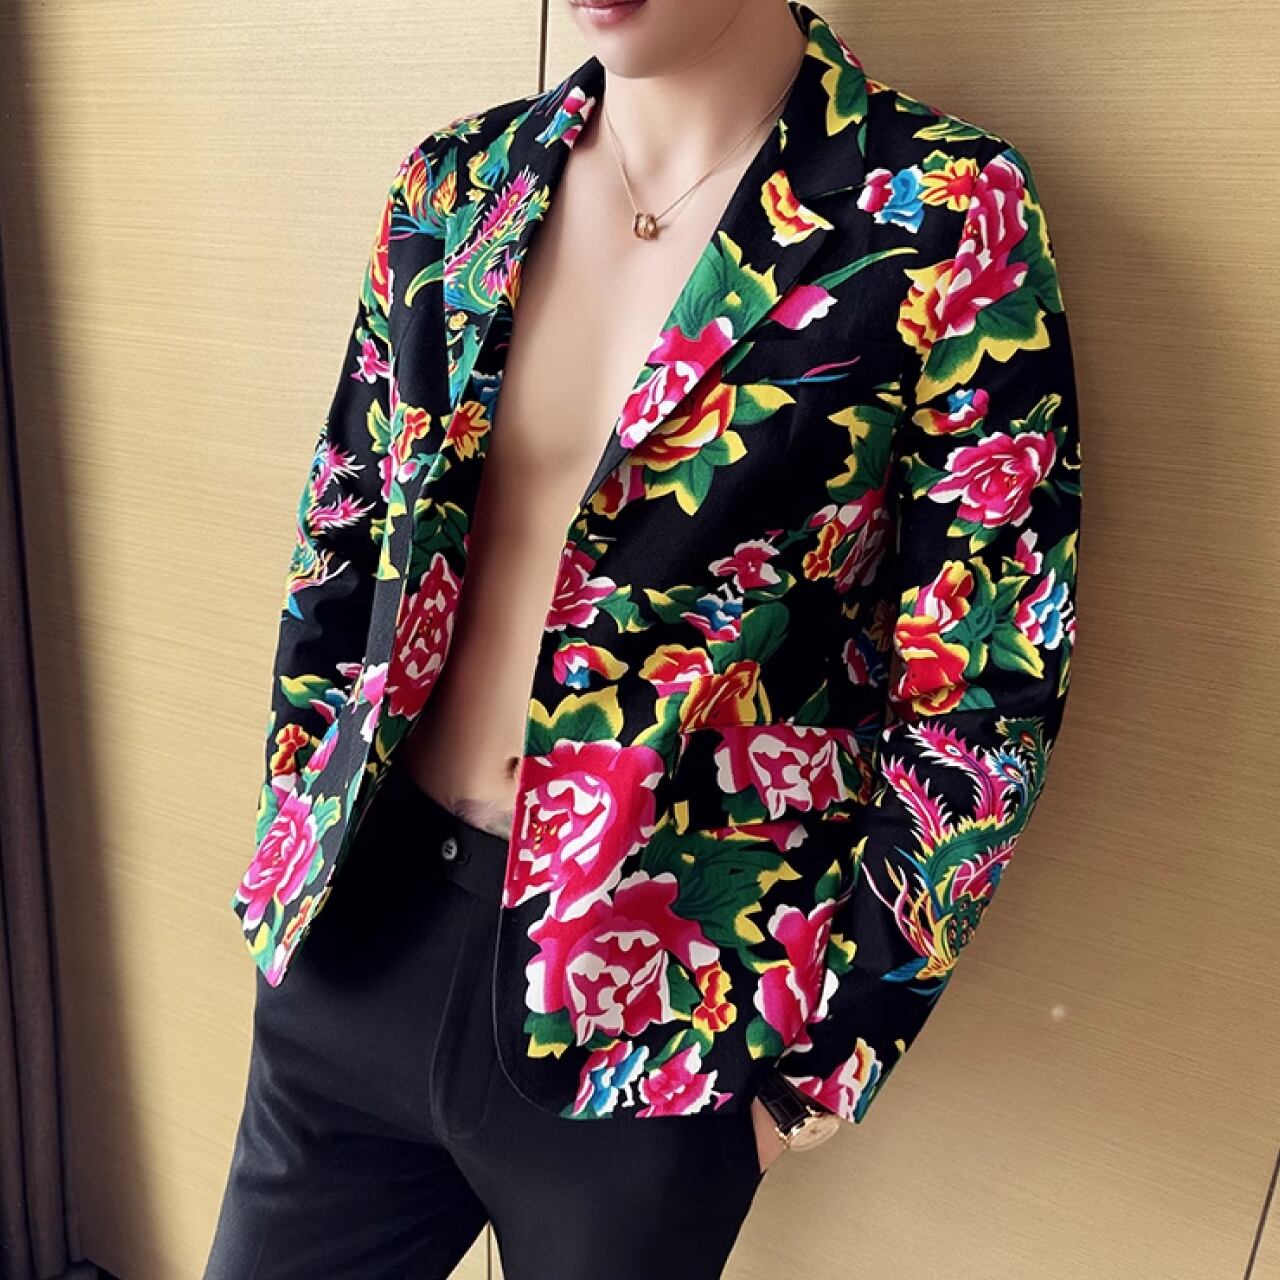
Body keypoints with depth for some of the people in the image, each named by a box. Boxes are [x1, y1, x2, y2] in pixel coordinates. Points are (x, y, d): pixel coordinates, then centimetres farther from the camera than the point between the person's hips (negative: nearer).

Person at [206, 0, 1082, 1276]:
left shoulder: (944, 218, -12)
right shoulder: (455, 184, 1)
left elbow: (980, 688, -9)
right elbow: (340, 539, 8)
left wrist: (828, 1042, -5)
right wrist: (290, 849, 10)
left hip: (667, 1005, -3)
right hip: (362, 925, 4)